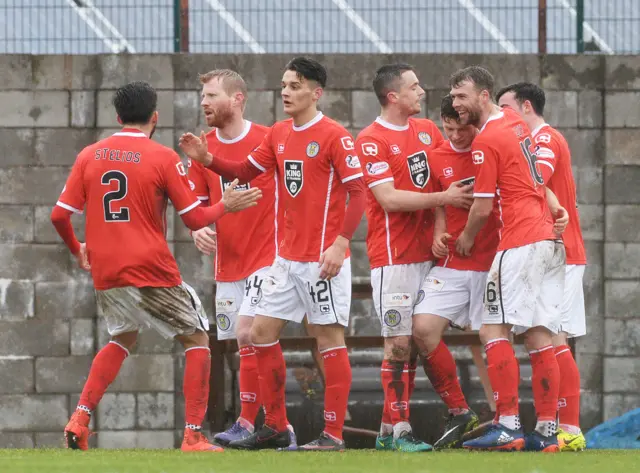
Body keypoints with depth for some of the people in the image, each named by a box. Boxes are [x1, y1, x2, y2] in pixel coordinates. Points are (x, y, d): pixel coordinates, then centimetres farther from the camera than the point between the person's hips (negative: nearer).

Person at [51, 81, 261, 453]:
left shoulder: (90, 156, 4)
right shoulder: (163, 158, -7)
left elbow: (59, 215, 3)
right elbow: (194, 219, -7)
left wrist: (77, 250, 21)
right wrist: (225, 206, 12)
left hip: (105, 273, 5)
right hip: (152, 273, -5)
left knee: (123, 338, 28)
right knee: (197, 341, 9)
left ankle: (81, 418, 13)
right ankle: (194, 436, 0)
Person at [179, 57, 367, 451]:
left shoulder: (334, 136, -11)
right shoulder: (279, 134, 10)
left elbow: (358, 193, -14)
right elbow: (246, 172, 18)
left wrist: (340, 244, -22)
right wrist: (207, 159, 2)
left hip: (324, 259, -8)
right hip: (287, 257, 8)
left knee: (330, 337, -4)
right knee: (262, 332, 8)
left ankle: (334, 433, -1)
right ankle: (275, 427, 17)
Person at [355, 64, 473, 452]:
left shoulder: (427, 130, 12)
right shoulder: (371, 140, -9)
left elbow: (444, 180, 17)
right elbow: (389, 199, -15)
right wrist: (442, 198, -15)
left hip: (426, 253, 7)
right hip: (393, 257, -7)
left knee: (413, 342, 6)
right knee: (399, 343, -8)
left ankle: (388, 429, 12)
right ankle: (400, 430, -5)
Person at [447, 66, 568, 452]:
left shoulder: (486, 141, -10)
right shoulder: (517, 124, 16)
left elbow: (483, 207, -7)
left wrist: (466, 239, 8)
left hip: (520, 243, -9)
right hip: (550, 242, 9)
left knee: (494, 329, -10)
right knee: (539, 336, 7)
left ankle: (509, 425, -18)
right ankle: (547, 431, 5)